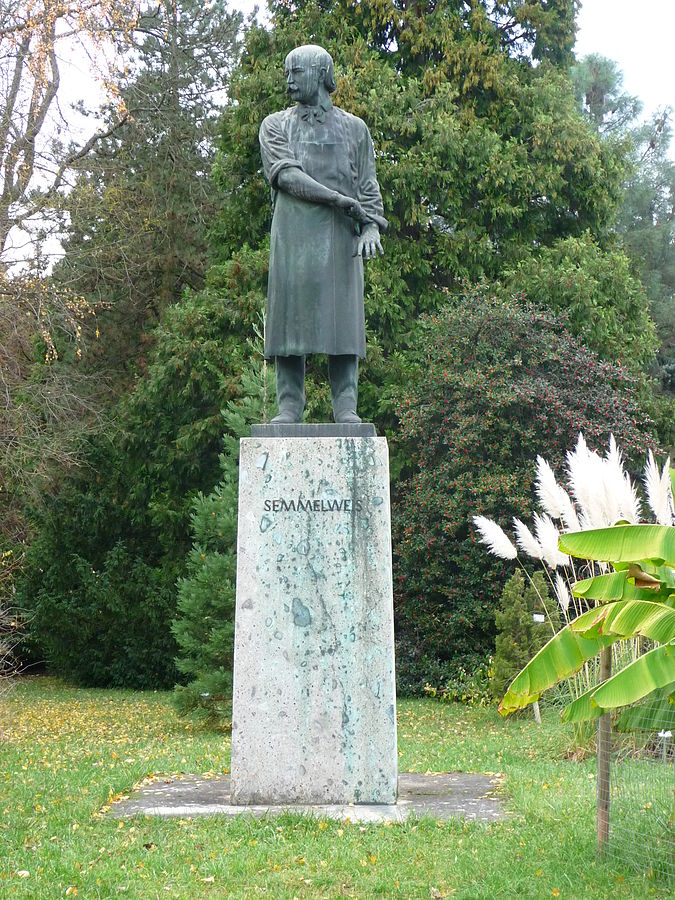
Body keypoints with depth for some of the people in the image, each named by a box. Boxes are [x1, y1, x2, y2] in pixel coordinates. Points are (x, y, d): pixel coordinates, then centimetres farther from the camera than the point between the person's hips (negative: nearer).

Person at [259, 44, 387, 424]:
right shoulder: (276, 125, 16)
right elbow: (285, 174, -1)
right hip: (294, 231, 0)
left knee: (342, 316, -7)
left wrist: (372, 225, -8)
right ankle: (290, 405, -5)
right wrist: (340, 199, -11)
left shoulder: (354, 128, 19)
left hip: (342, 236, 0)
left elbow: (368, 185, 12)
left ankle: (346, 408, -6)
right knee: (290, 313, -6)